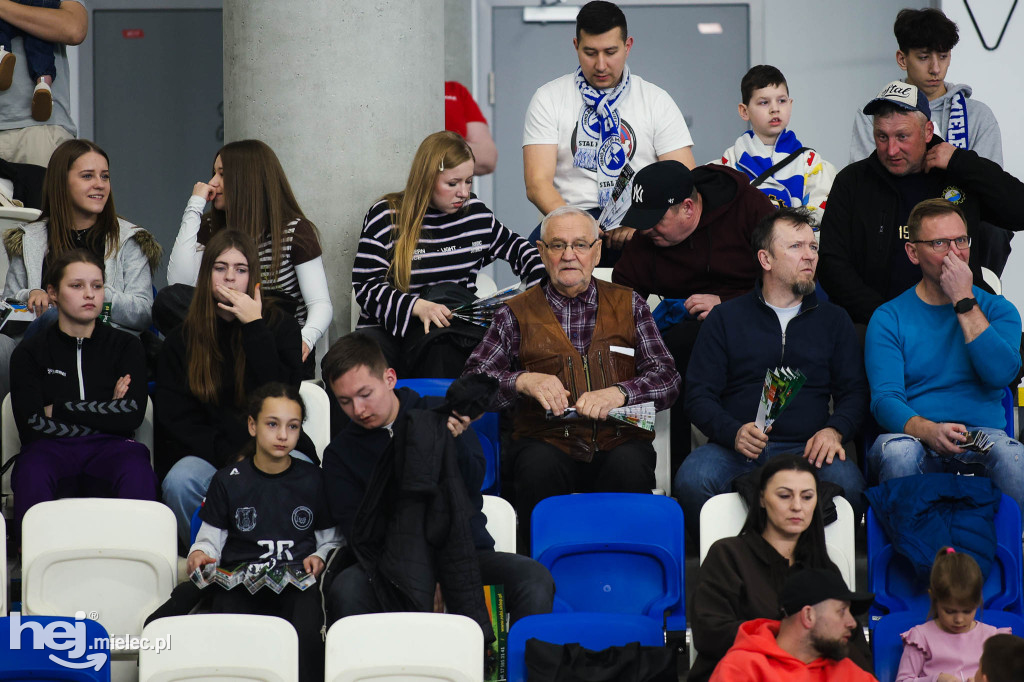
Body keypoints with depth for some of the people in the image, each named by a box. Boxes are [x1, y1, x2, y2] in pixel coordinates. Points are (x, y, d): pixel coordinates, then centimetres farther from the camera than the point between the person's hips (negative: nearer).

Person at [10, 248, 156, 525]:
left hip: (109, 447, 1)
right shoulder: (29, 354, 13)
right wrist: (105, 412, -1)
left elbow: (132, 416, 2)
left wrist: (58, 409, 1)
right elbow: (31, 425, -2)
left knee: (137, 470, -36)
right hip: (49, 449, -1)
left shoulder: (125, 346, 17)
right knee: (32, 472, -37)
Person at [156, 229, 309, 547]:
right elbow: (175, 417, 3)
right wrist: (229, 456, -12)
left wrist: (255, 327, -9)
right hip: (210, 457, 1)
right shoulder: (181, 341, 10)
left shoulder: (281, 327, 9)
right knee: (179, 481, -33)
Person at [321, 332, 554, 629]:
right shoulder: (340, 453, 11)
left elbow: (474, 484, 1)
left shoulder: (440, 415, 10)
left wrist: (455, 441, -19)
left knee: (534, 578, -29)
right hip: (394, 562, 0)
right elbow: (355, 530, 1)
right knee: (347, 588, -34)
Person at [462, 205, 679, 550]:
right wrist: (523, 382, -15)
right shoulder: (518, 314, 13)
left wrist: (619, 392, -14)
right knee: (540, 467, -35)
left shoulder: (628, 305, 16)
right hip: (547, 442, 0)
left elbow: (667, 379, 7)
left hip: (618, 443, 1)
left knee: (630, 466, -34)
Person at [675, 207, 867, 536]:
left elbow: (854, 391, 15)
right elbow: (699, 395, 9)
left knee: (846, 483, -34)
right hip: (736, 448, -1)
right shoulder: (725, 318, 16)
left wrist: (834, 430, -9)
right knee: (691, 481, -34)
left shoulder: (834, 320, 21)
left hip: (806, 448, 1)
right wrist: (734, 432, -13)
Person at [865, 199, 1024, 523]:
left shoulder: (998, 310, 13)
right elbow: (885, 399, -4)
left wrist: (964, 302, -9)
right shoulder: (888, 319, 8)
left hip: (983, 438, 0)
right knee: (896, 450, -37)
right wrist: (929, 432, -26)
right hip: (916, 439, 0)